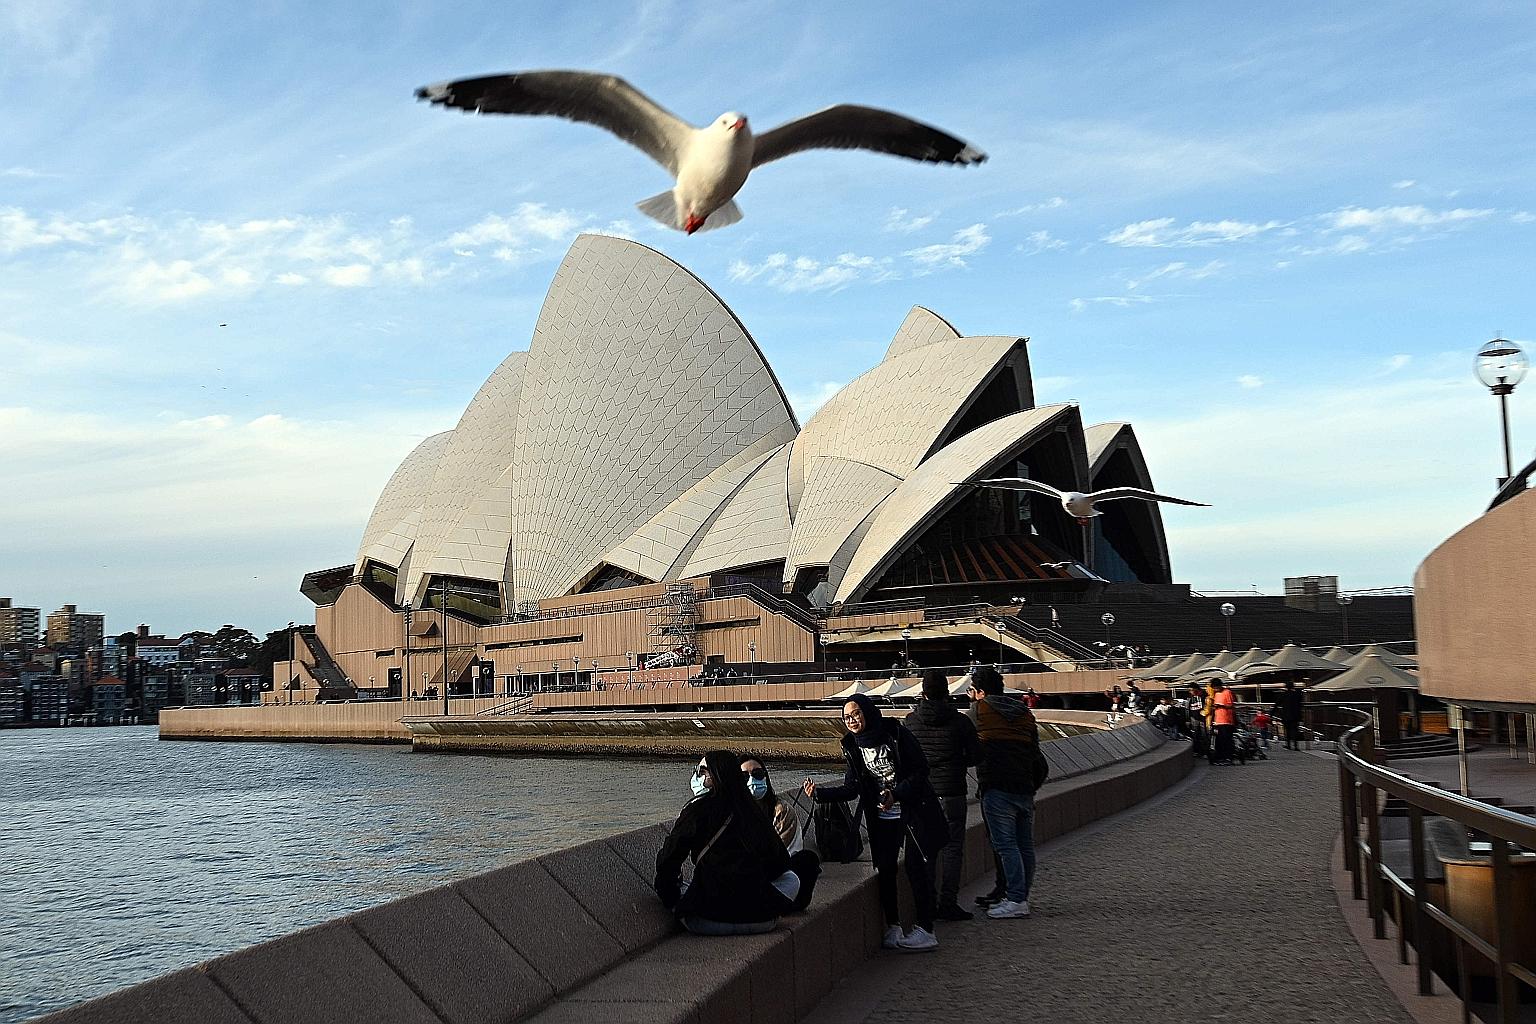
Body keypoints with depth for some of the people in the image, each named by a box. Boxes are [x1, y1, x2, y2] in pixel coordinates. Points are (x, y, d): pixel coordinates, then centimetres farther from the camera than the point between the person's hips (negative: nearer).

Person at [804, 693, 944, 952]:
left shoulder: (897, 734, -14)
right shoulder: (852, 747, 2)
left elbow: (921, 771, -14)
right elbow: (852, 788, 1)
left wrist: (895, 794, -25)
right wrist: (819, 793, -11)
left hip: (913, 811, -5)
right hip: (881, 817, 5)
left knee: (916, 867, -6)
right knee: (885, 869, 1)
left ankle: (925, 929, 0)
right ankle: (893, 927, 12)